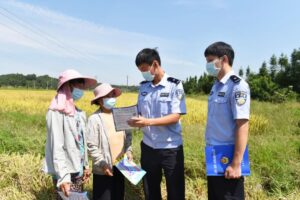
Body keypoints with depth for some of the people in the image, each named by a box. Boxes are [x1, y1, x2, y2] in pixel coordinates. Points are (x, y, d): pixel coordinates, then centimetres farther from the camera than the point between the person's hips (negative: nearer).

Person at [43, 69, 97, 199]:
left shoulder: (79, 113, 8)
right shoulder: (57, 112, -13)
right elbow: (56, 146, -19)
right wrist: (63, 176, -24)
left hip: (78, 170, 7)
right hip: (65, 172, -7)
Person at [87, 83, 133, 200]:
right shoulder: (94, 119, -13)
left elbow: (128, 135, 12)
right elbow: (91, 146, -15)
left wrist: (128, 151, -2)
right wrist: (102, 164, -16)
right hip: (103, 169, -5)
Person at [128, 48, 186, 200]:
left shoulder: (175, 85, -9)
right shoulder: (143, 87, 6)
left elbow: (175, 117, -16)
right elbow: (140, 113, 9)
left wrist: (148, 122, -28)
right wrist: (135, 121, -15)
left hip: (171, 148, -4)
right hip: (148, 148, 5)